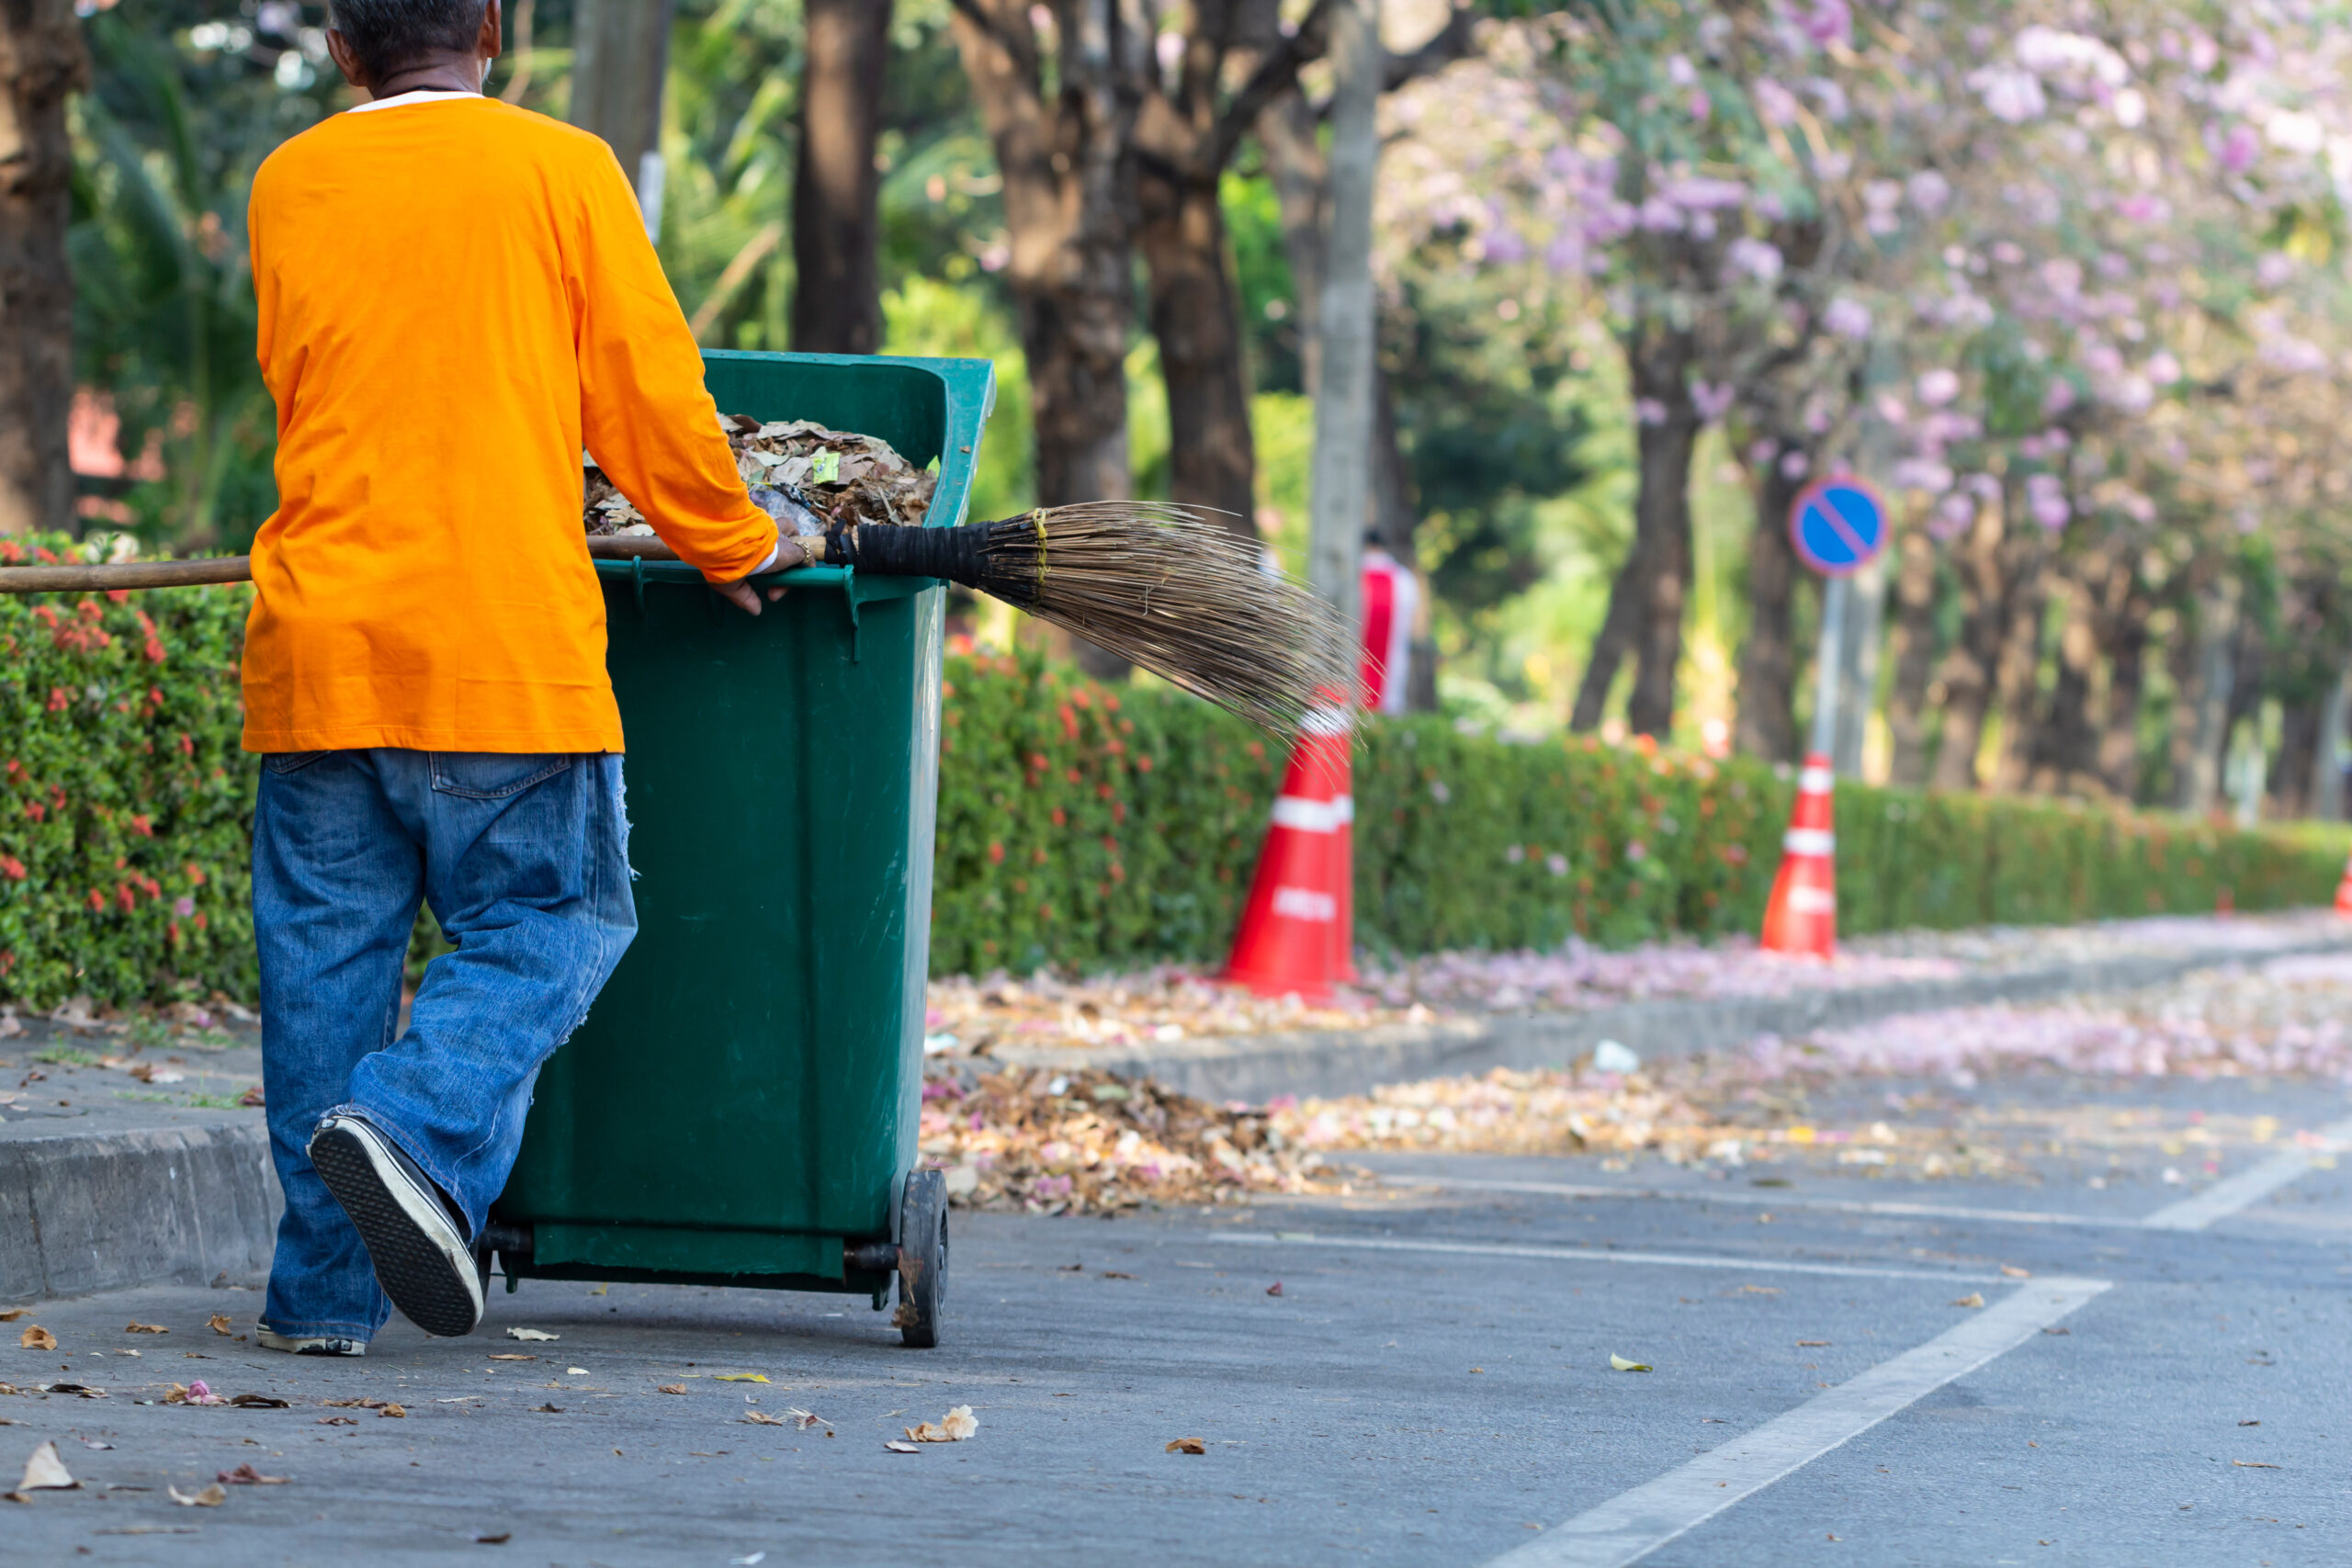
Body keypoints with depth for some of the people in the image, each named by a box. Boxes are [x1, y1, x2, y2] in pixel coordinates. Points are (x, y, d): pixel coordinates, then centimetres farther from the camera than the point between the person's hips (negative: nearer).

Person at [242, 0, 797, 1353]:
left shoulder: (288, 186, 11)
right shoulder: (559, 169, 0)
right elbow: (651, 393, 1)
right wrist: (735, 545, 16)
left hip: (317, 635, 4)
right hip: (502, 635, -4)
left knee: (328, 952, 8)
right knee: (547, 922, 6)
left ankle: (326, 1286, 7)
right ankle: (414, 1124, -20)